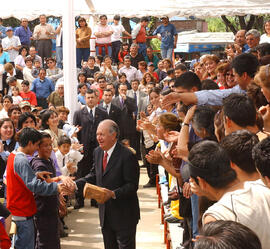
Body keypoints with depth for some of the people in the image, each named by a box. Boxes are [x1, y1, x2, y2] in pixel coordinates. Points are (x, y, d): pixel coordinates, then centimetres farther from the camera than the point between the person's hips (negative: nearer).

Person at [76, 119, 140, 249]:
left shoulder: (127, 156, -19)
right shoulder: (97, 152, 5)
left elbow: (132, 185, -19)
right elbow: (94, 175, 13)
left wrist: (113, 193, -32)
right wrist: (76, 184, -2)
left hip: (124, 215, -7)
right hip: (105, 214, 7)